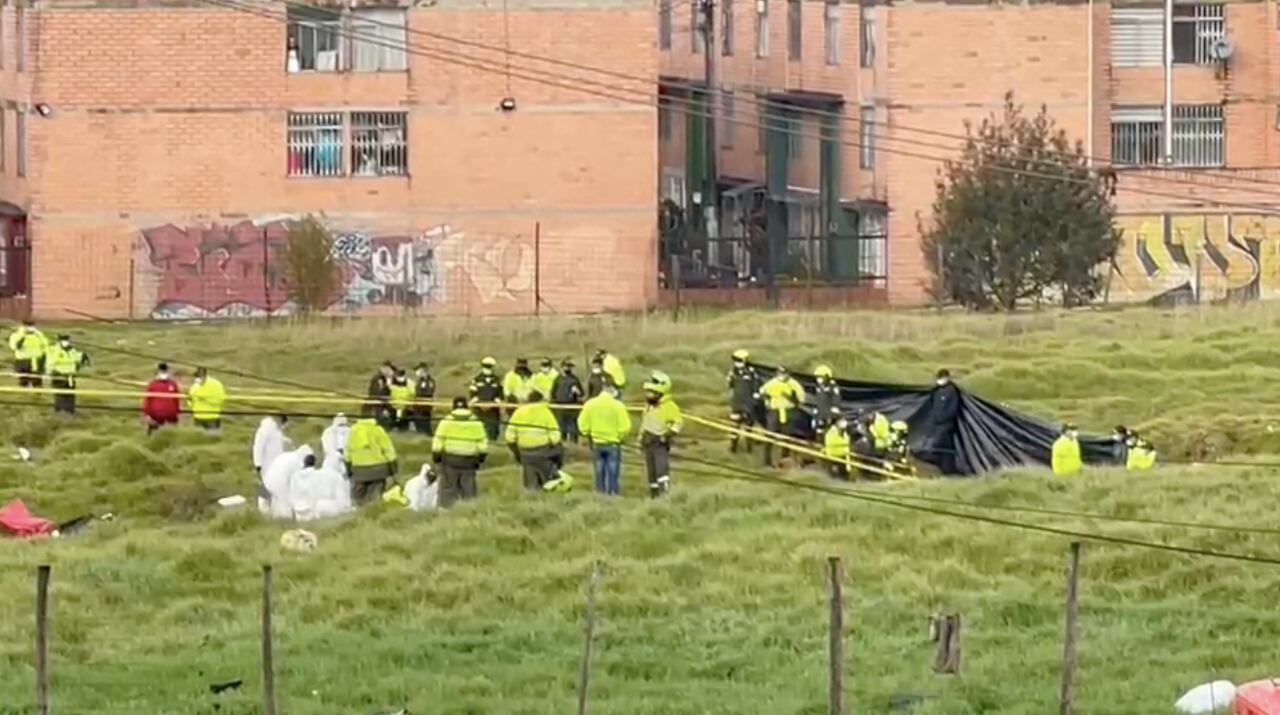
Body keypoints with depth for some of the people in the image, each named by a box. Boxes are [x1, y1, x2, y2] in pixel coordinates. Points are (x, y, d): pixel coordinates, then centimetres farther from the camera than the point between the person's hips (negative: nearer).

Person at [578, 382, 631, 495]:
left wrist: (588, 436, 13)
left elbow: (583, 425, -4)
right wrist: (620, 437, 7)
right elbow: (625, 427, -12)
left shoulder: (590, 404, -5)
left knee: (599, 473, 12)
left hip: (596, 443, 2)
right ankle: (613, 494, 3)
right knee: (613, 473, 4)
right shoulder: (618, 406, -13)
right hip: (613, 444, -2)